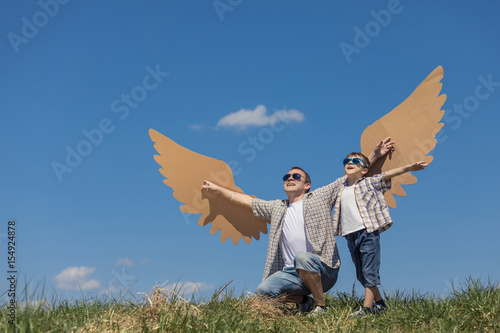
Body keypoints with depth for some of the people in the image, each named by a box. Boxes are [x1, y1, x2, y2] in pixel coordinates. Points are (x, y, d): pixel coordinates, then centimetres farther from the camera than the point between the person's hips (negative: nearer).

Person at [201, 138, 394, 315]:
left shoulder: (320, 197, 11)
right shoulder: (277, 208, 23)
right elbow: (246, 201, 27)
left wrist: (375, 155, 7)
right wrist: (217, 189, 26)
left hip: (323, 270, -4)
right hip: (292, 273, 4)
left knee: (303, 257, -37)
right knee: (264, 291, -22)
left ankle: (320, 305, -16)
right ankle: (304, 300, 6)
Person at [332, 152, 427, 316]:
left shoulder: (369, 183, 6)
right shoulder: (341, 189, 19)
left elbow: (388, 174, -5)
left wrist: (409, 167, -15)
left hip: (368, 233, -6)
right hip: (350, 236, 6)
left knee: (369, 272, -7)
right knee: (361, 275, 11)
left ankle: (367, 308, -5)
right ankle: (379, 303, 25)